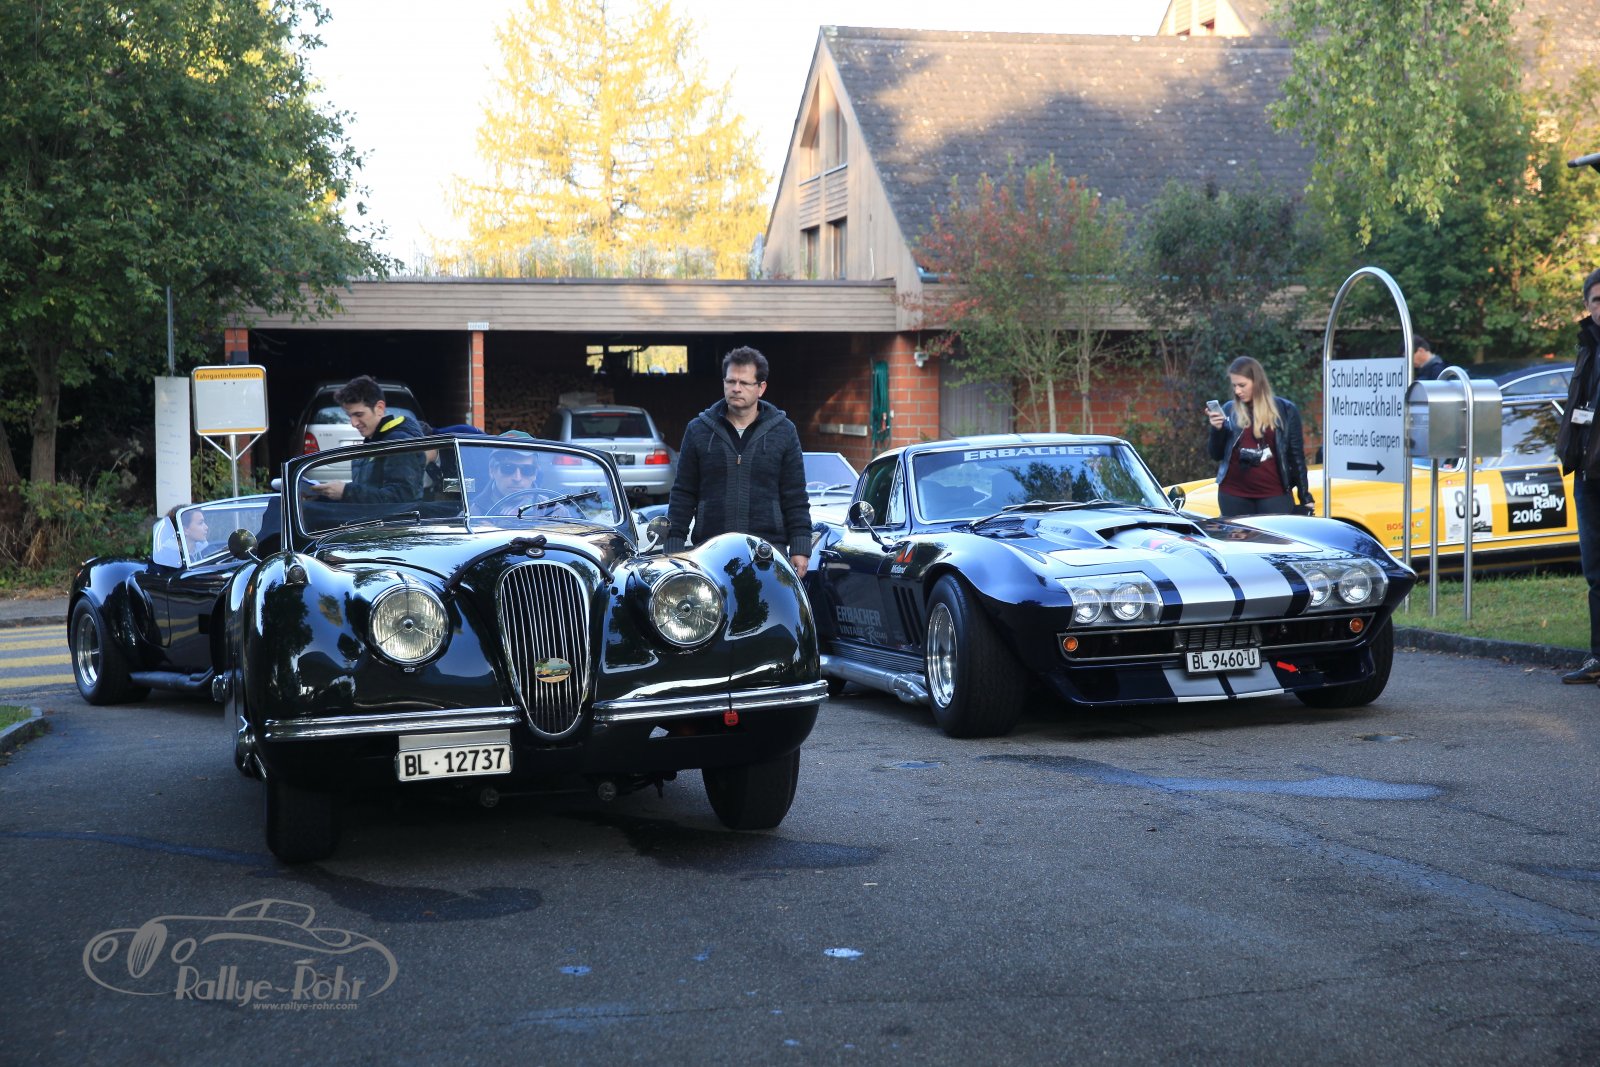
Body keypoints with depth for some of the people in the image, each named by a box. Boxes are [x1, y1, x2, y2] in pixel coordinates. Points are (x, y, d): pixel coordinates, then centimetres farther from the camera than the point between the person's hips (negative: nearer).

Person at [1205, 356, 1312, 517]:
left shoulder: (1285, 410, 2)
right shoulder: (1228, 410, 6)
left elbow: (1296, 456, 5)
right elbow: (1216, 455, 9)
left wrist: (1305, 497, 2)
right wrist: (1216, 430, -10)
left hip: (1274, 495, -2)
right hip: (1233, 495, 2)